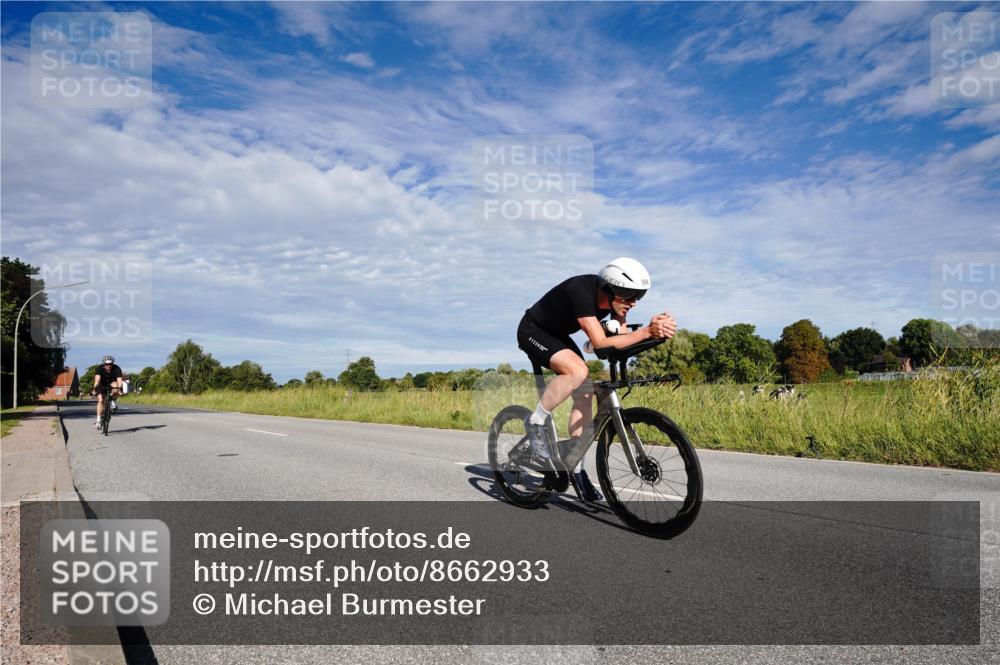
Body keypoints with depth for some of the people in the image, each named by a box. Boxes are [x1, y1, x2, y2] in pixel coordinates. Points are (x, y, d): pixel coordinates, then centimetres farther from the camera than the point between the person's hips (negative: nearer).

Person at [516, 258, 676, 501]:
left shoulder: (612, 298, -13)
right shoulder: (581, 290, -35)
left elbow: (622, 339, -16)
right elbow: (600, 343, -40)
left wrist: (657, 330, -32)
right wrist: (646, 331, -44)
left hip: (558, 336, 8)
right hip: (532, 332, -8)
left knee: (584, 394, -2)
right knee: (577, 370, -33)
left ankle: (576, 467, 10)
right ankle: (536, 423, -14)